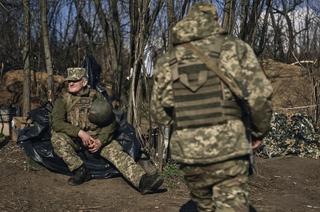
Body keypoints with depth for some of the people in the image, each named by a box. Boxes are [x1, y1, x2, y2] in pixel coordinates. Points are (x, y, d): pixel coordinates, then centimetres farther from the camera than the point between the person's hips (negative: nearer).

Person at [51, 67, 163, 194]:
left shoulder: (96, 97, 3)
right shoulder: (63, 100, 1)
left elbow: (110, 123, 1)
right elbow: (56, 123, -13)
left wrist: (101, 140, -15)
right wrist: (80, 132, -25)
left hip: (98, 138, 0)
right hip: (74, 139, 0)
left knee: (116, 151, -25)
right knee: (57, 138, -30)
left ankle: (142, 181, -44)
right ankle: (80, 171, -22)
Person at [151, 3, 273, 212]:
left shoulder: (167, 62, 7)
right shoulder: (234, 48, -3)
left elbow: (160, 114, 12)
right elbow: (260, 96, -9)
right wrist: (259, 130, 8)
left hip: (188, 153, 4)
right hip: (227, 150, -4)